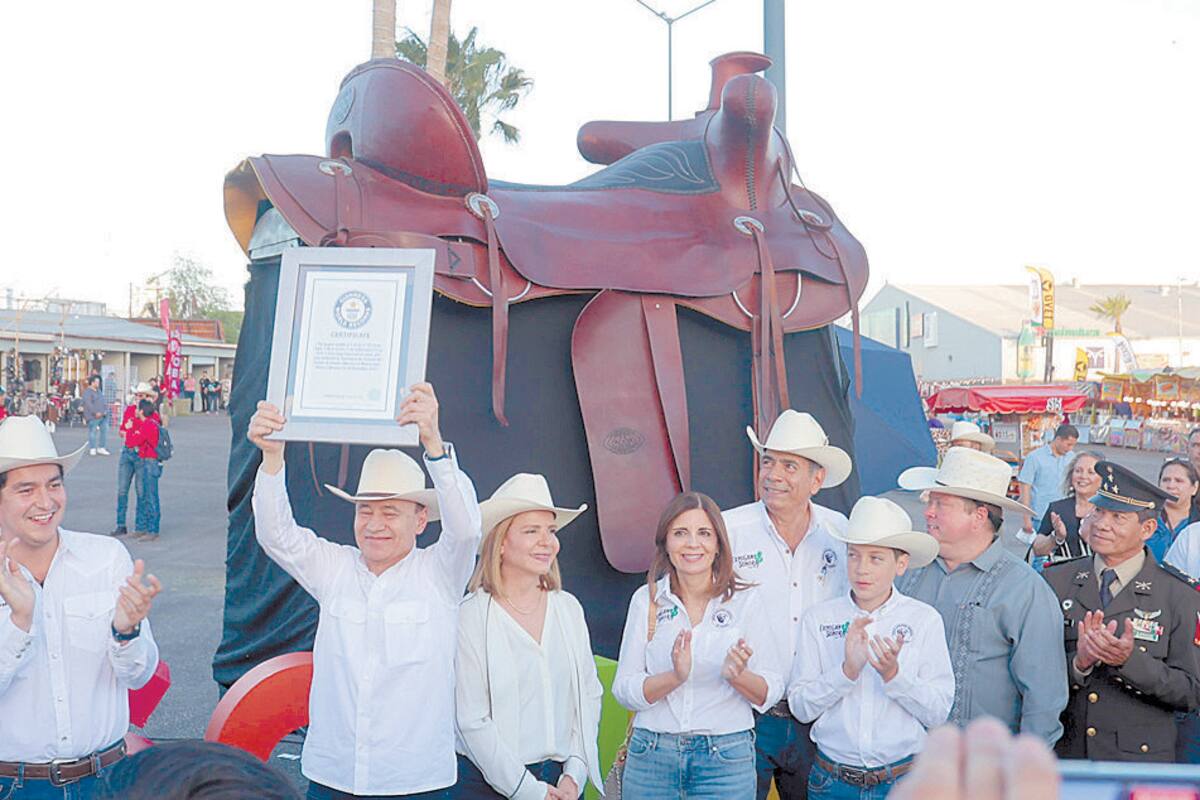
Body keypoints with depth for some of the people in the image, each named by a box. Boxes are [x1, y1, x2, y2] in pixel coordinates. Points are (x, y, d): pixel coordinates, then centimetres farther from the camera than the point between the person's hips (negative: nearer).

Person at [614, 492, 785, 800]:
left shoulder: (745, 599, -2)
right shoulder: (647, 599, 0)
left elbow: (771, 692, -3)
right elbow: (623, 691, -4)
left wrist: (737, 676, -22)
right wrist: (675, 676, -20)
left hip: (726, 759, -1)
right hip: (652, 756, 1)